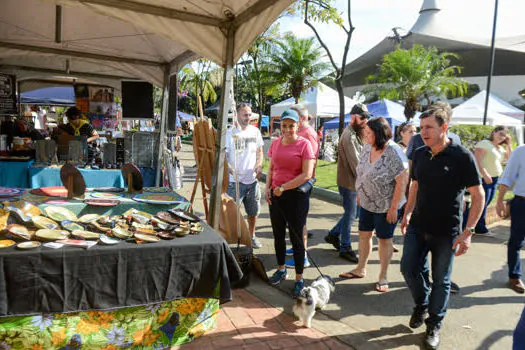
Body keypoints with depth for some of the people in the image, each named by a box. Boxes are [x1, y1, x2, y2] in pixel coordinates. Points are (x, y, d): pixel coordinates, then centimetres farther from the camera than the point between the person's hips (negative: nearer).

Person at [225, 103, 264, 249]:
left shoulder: (255, 131, 6)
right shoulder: (229, 133, -9)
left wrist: (259, 165, -3)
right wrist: (232, 171, -24)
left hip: (252, 179, 5)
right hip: (235, 181, -5)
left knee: (253, 211, 17)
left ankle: (252, 236, 36)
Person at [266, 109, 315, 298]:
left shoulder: (304, 144, -10)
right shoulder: (275, 143, 6)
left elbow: (307, 174, -16)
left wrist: (283, 187, -15)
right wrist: (268, 188, 2)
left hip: (296, 196, -5)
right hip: (276, 196, 5)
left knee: (296, 238, 4)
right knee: (278, 235, 16)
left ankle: (299, 279, 17)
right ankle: (281, 269, 37)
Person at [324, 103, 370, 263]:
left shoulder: (355, 133, 14)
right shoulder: (349, 136, -18)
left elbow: (360, 158, 11)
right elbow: (355, 163, -22)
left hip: (354, 182, 9)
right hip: (349, 183, -9)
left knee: (351, 213, 17)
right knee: (350, 215, 1)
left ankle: (333, 235, 33)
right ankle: (345, 248, 16)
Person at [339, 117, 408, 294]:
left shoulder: (393, 153, -22)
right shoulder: (367, 148, 0)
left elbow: (402, 181, -22)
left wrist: (393, 207, -20)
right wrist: (359, 194, 13)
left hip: (385, 205, -7)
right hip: (366, 203, 7)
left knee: (384, 239, 7)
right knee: (364, 234, 16)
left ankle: (383, 277, 24)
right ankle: (361, 269, 34)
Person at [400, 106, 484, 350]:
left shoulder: (462, 156, -14)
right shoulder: (420, 155, 1)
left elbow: (478, 196, -11)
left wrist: (468, 231, -16)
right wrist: (407, 214, 7)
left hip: (446, 232, -4)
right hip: (418, 226, 4)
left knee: (441, 280, 9)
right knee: (409, 268, 4)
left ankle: (434, 326, 28)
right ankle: (421, 304, 34)